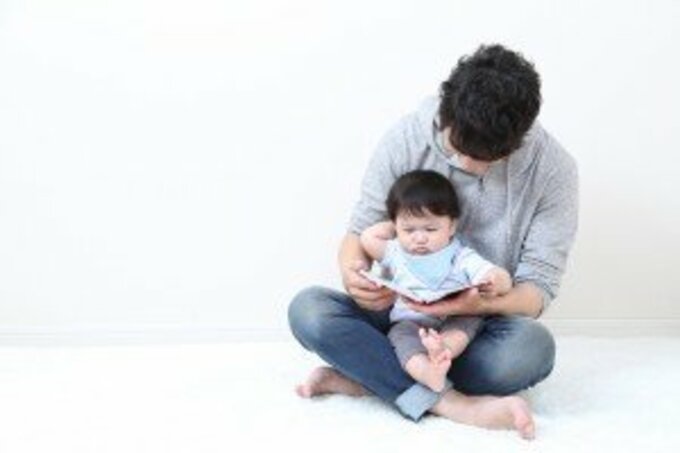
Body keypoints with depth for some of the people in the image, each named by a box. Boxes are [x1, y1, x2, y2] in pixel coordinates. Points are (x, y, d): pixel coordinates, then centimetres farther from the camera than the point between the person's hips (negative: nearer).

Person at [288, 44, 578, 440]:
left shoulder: (553, 168, -14)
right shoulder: (406, 138, -11)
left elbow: (538, 288, -12)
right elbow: (362, 230, -3)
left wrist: (480, 305, -34)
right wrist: (352, 271, -28)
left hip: (479, 324, -1)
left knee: (533, 348, -36)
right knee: (308, 309, -25)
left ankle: (363, 375, -22)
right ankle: (452, 404, -33)